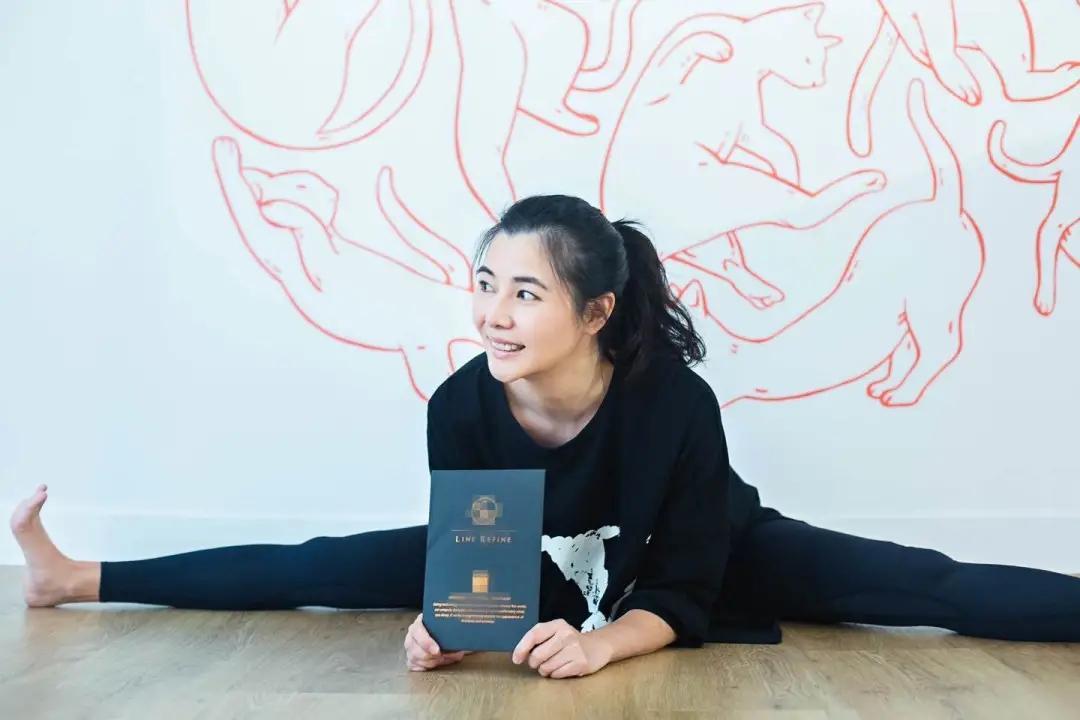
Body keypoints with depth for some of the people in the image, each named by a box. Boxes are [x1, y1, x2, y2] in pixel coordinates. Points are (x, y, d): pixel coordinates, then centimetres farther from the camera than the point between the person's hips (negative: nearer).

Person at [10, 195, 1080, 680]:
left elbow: (683, 591, -28)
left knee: (915, 588, -17)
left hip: (703, 566, -2)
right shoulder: (460, 405, -27)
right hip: (527, 566, 3)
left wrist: (603, 643, -46)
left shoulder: (676, 400, -36)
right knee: (322, 570, -2)